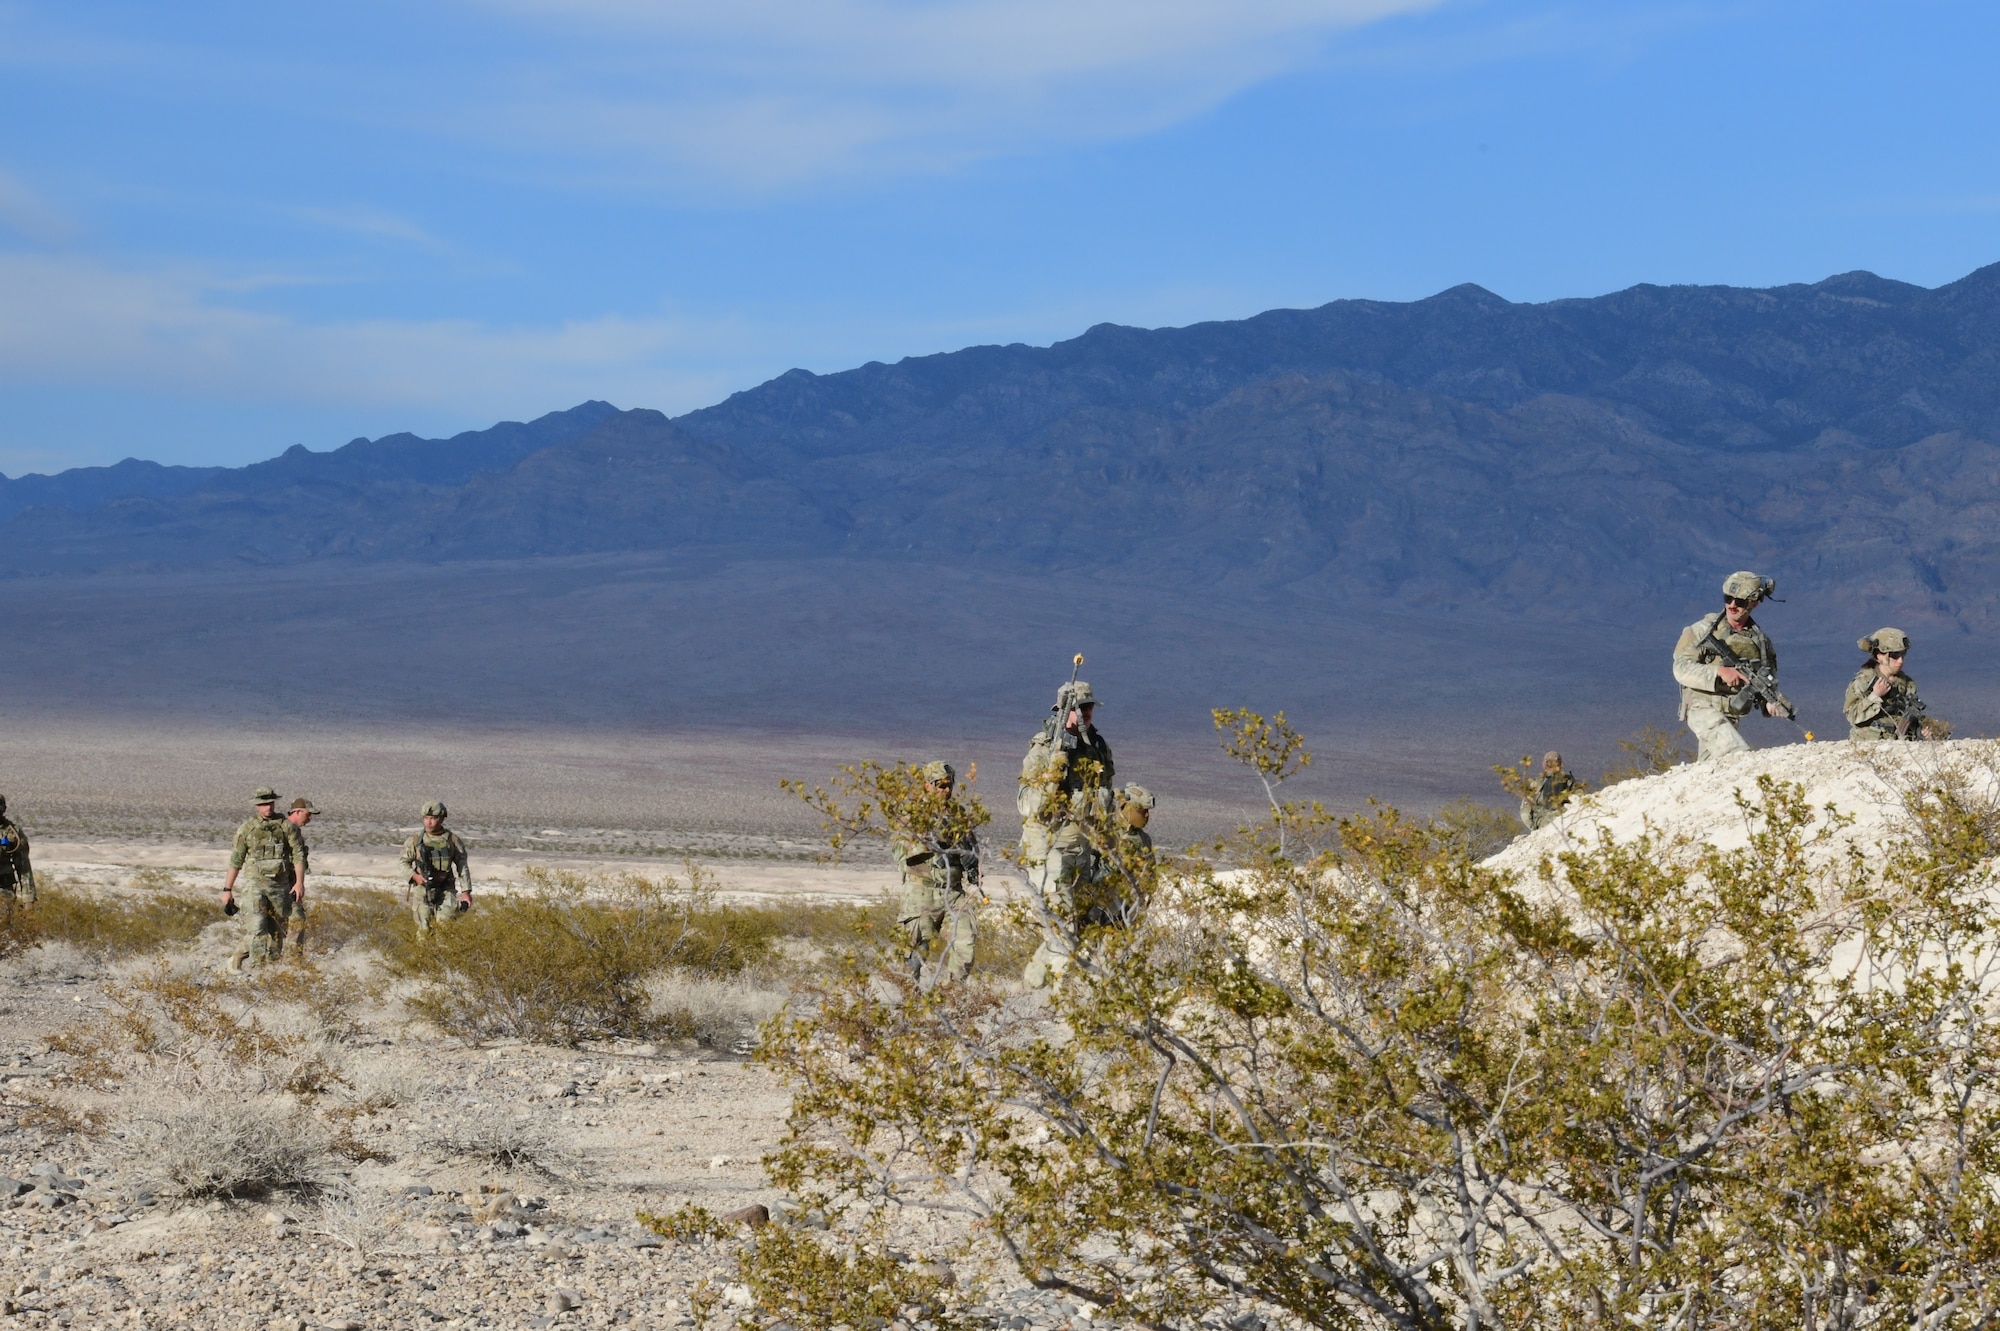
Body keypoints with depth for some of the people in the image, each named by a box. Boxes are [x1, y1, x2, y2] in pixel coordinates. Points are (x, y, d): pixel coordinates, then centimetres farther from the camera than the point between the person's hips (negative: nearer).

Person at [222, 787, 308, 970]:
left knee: (277, 931, 6)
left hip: (281, 885, 2)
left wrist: (300, 882, -14)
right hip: (257, 884, -2)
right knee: (258, 927, -16)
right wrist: (227, 889, 4)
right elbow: (236, 860, 6)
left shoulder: (286, 826, 3)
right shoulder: (247, 828, 2)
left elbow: (298, 854, -1)